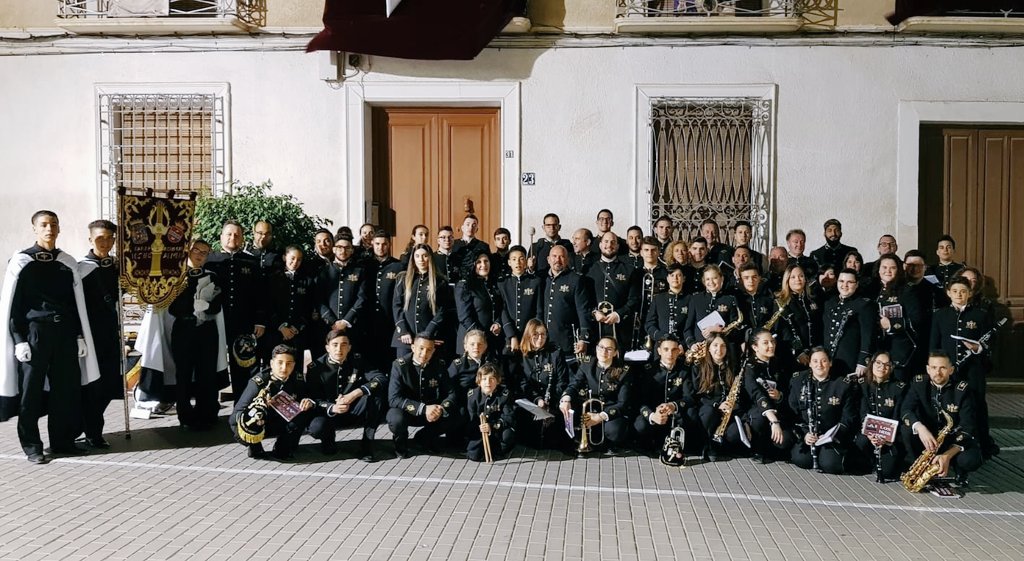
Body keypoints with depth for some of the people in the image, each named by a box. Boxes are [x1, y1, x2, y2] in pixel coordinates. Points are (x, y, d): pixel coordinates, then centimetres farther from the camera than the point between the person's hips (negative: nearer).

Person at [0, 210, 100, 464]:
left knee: (66, 387, 7)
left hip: (64, 332, 4)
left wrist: (80, 336, 7)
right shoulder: (21, 261, -1)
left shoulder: (68, 263, 9)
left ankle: (62, 440, 20)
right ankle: (32, 446, 13)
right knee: (31, 390, 2)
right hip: (34, 332, -3)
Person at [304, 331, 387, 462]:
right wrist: (331, 408, -34)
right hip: (329, 411, -1)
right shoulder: (316, 367, -9)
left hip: (355, 409, 1)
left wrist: (355, 394, -33)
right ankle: (329, 438, 5)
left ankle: (367, 443, -14)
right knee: (316, 428, -35)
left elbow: (382, 379, -19)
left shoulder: (357, 361, -6)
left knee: (376, 393, -27)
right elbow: (312, 398, -13)